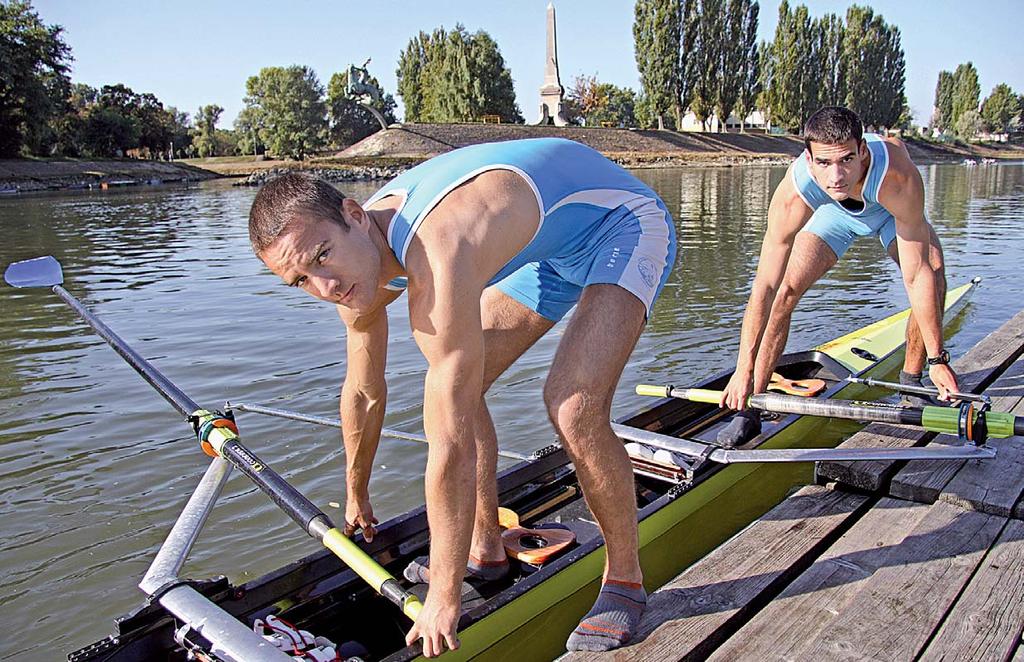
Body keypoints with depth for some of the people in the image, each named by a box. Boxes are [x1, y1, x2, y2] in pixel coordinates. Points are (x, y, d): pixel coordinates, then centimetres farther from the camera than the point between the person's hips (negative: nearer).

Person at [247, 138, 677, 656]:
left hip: (624, 220, -8)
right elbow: (364, 394, 5)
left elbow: (451, 445, -36)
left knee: (573, 409, -27)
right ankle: (485, 549, 21)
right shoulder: (355, 262, -11)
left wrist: (443, 598, -24)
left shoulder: (435, 259, -40)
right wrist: (356, 498, 20)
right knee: (457, 388, 4)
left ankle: (625, 578, -1)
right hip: (550, 240, 8)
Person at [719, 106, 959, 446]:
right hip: (832, 212, 0)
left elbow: (917, 274, -38)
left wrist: (937, 358, -33)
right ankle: (749, 409, -8)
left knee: (931, 280, -23)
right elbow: (765, 286, -37)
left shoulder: (898, 176, -44)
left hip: (894, 211, 0)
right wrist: (744, 370, -36)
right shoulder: (793, 195, -41)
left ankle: (911, 380, 4)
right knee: (784, 292, -16)